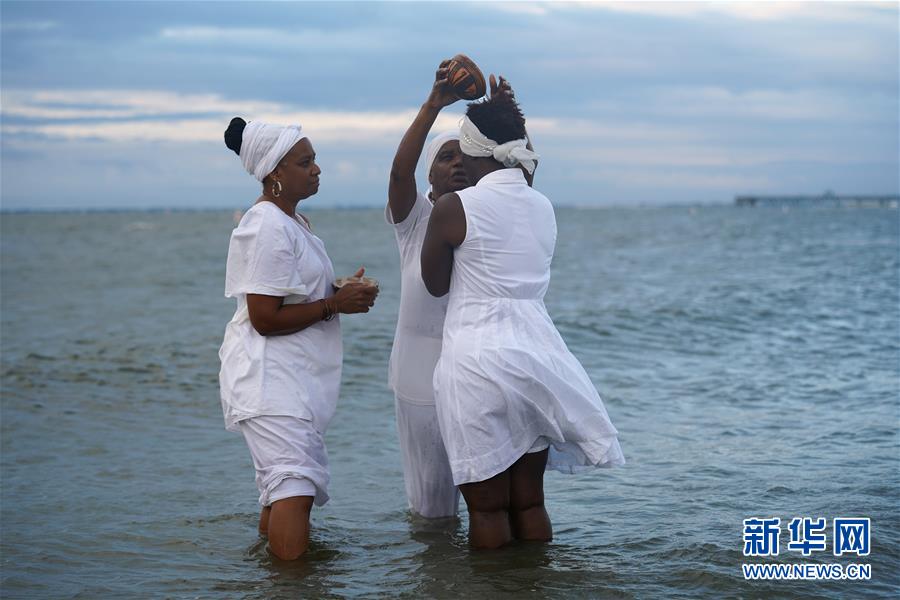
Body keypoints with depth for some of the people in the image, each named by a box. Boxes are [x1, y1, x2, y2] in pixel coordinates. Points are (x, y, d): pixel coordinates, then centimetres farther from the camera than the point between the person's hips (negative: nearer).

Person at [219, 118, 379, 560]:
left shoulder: (292, 221, 16)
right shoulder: (268, 228, -17)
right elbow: (265, 319, -20)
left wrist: (342, 292, 8)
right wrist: (335, 305, -15)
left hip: (295, 373, 11)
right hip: (270, 376, -11)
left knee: (281, 489, 17)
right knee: (296, 483, -17)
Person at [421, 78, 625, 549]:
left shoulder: (452, 208, -9)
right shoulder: (543, 207, 7)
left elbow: (436, 283, 3)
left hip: (477, 359, -5)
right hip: (535, 354, 5)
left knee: (486, 507, 4)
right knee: (529, 501, 14)